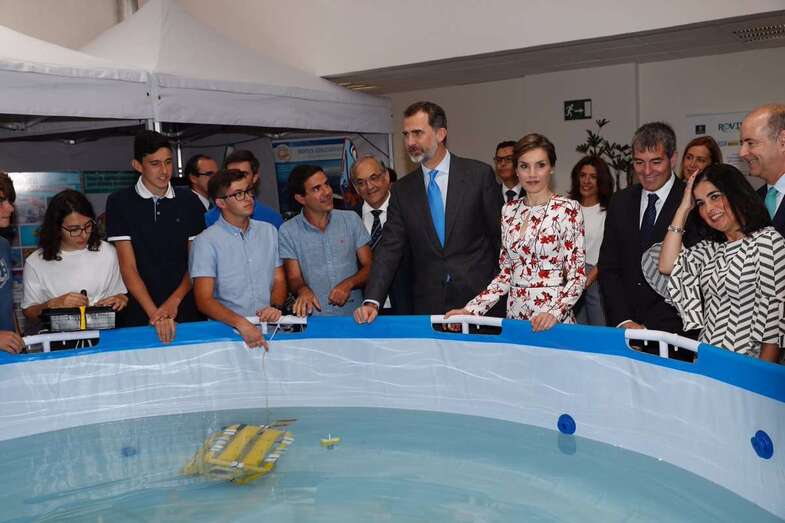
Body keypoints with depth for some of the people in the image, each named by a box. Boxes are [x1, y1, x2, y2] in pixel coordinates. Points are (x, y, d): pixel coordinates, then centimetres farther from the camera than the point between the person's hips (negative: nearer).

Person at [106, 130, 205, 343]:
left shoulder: (188, 201, 5)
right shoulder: (120, 202, -2)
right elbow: (128, 267, -8)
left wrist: (174, 301, -11)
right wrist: (155, 314, -19)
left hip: (185, 311, 2)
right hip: (139, 314, -2)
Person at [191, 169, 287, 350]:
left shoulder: (269, 231, 13)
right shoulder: (206, 241, -3)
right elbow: (204, 300, -9)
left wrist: (275, 307, -7)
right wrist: (241, 323, -23)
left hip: (269, 326, 3)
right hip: (227, 328, -3)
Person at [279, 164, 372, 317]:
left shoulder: (351, 219, 8)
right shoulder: (287, 232, 2)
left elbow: (369, 267, 8)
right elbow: (294, 279, 2)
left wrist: (349, 284, -11)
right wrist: (303, 290, -21)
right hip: (314, 318, -1)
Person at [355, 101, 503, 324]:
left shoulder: (479, 174, -2)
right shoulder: (402, 190, 5)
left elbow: (500, 236, 1)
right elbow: (390, 248, 0)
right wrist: (372, 301, -12)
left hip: (479, 299, -2)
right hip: (428, 306, 2)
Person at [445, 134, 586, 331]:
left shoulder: (568, 209, -8)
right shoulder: (510, 210, 6)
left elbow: (577, 276, -9)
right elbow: (506, 273, 9)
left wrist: (554, 313, -25)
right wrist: (471, 309, 0)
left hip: (554, 322, -4)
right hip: (515, 316, 4)